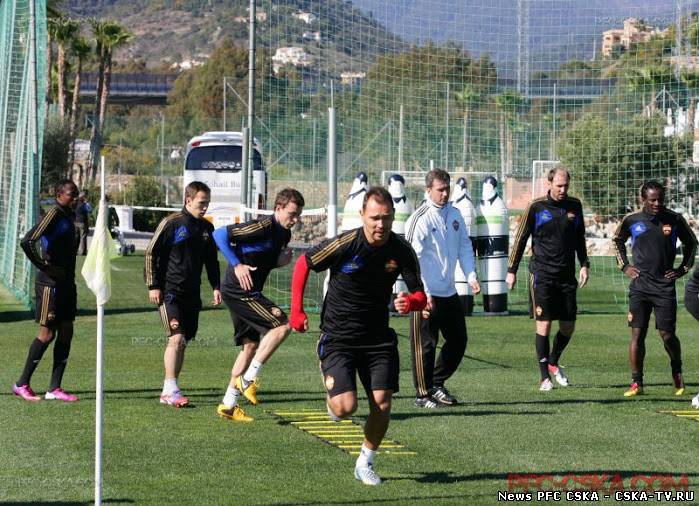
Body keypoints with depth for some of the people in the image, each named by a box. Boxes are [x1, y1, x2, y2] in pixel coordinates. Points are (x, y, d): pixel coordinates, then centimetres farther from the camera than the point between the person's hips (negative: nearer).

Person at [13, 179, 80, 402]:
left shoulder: (69, 215, 13)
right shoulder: (54, 214, -14)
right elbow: (27, 242, -24)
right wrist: (43, 266, -16)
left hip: (66, 282, 9)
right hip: (50, 283, -9)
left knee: (66, 332, 5)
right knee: (47, 333, -5)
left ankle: (55, 388, 8)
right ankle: (22, 384, 6)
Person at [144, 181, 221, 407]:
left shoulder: (206, 227, 11)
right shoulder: (172, 223, -8)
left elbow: (211, 260, 21)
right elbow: (151, 254, -5)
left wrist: (216, 287, 11)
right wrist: (153, 286, -9)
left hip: (192, 294, 6)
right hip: (170, 292, -6)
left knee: (183, 342, 7)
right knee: (176, 338, -17)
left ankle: (169, 392, 14)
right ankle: (170, 390, -15)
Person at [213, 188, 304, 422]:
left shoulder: (283, 234, 10)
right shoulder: (262, 228, -18)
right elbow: (220, 234, -18)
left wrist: (281, 260, 2)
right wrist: (237, 265, -22)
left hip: (250, 293, 10)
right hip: (239, 290, -10)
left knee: (251, 344, 12)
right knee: (282, 324, -16)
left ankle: (228, 404, 17)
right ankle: (248, 379, -10)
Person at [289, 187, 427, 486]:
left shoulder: (402, 251, -8)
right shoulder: (345, 245, -17)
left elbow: (421, 295, -3)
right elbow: (303, 264, -2)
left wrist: (410, 302, -28)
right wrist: (296, 311, -1)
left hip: (378, 337, 3)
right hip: (337, 337, -3)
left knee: (382, 405, -7)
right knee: (346, 407, -17)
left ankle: (365, 462, 19)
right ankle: (332, 393, 22)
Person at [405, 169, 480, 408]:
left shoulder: (454, 214, 8)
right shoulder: (420, 219, -13)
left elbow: (464, 246, 16)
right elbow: (413, 258, -16)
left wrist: (471, 276, 2)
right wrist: (423, 294, -20)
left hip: (449, 292, 7)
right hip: (426, 294, -7)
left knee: (459, 340, 12)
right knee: (425, 345, -1)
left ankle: (437, 384, 27)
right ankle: (423, 394, 9)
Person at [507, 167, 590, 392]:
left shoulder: (574, 206, 7)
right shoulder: (536, 207, -5)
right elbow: (520, 239, 2)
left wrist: (584, 264, 13)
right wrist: (512, 270, 1)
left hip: (567, 275, 4)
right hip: (542, 274, -4)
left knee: (568, 326, 5)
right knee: (544, 325, -6)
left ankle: (553, 363, 31)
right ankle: (544, 377, 2)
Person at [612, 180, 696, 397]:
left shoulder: (675, 220, 1)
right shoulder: (631, 221, 2)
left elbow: (691, 243, 17)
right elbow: (617, 240, 22)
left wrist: (683, 268, 9)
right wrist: (624, 266, 11)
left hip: (664, 285, 0)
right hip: (639, 286, 1)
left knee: (667, 335, -2)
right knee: (637, 333, -4)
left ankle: (677, 372, 24)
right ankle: (636, 382, 1)